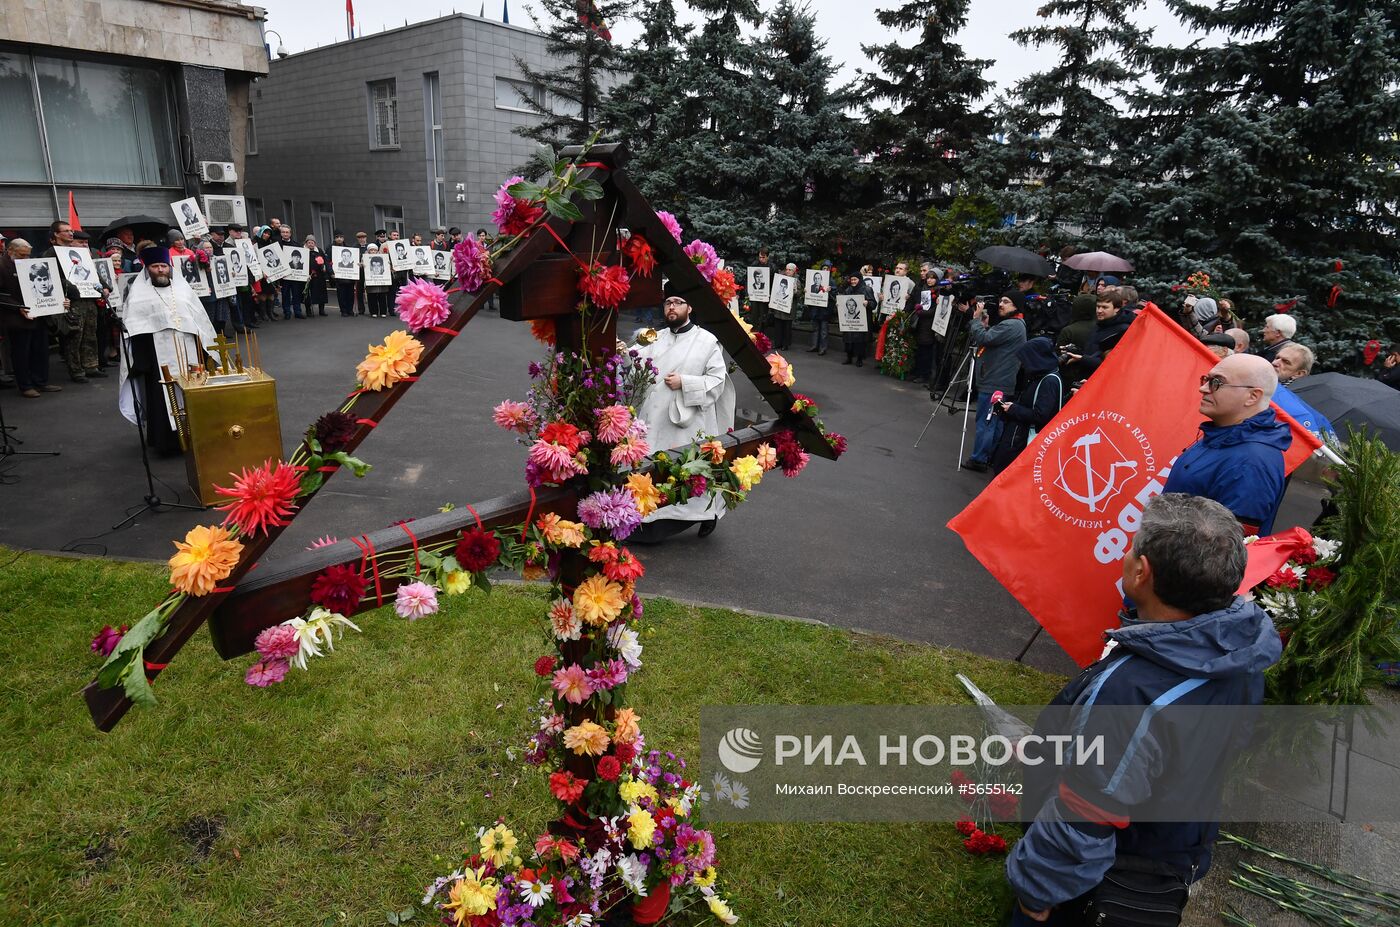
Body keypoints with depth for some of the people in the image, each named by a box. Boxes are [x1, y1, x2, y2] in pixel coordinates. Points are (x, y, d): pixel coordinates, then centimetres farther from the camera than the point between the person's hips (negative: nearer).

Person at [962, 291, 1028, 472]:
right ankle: (991, 457, 23)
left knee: (985, 422, -5)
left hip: (994, 384, -10)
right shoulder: (1014, 324, 19)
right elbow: (991, 340, 20)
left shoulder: (1012, 325, -15)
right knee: (994, 422, 15)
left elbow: (984, 338, -21)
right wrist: (985, 325, 6)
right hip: (1000, 382, 10)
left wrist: (976, 319, -9)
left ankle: (979, 459, 0)